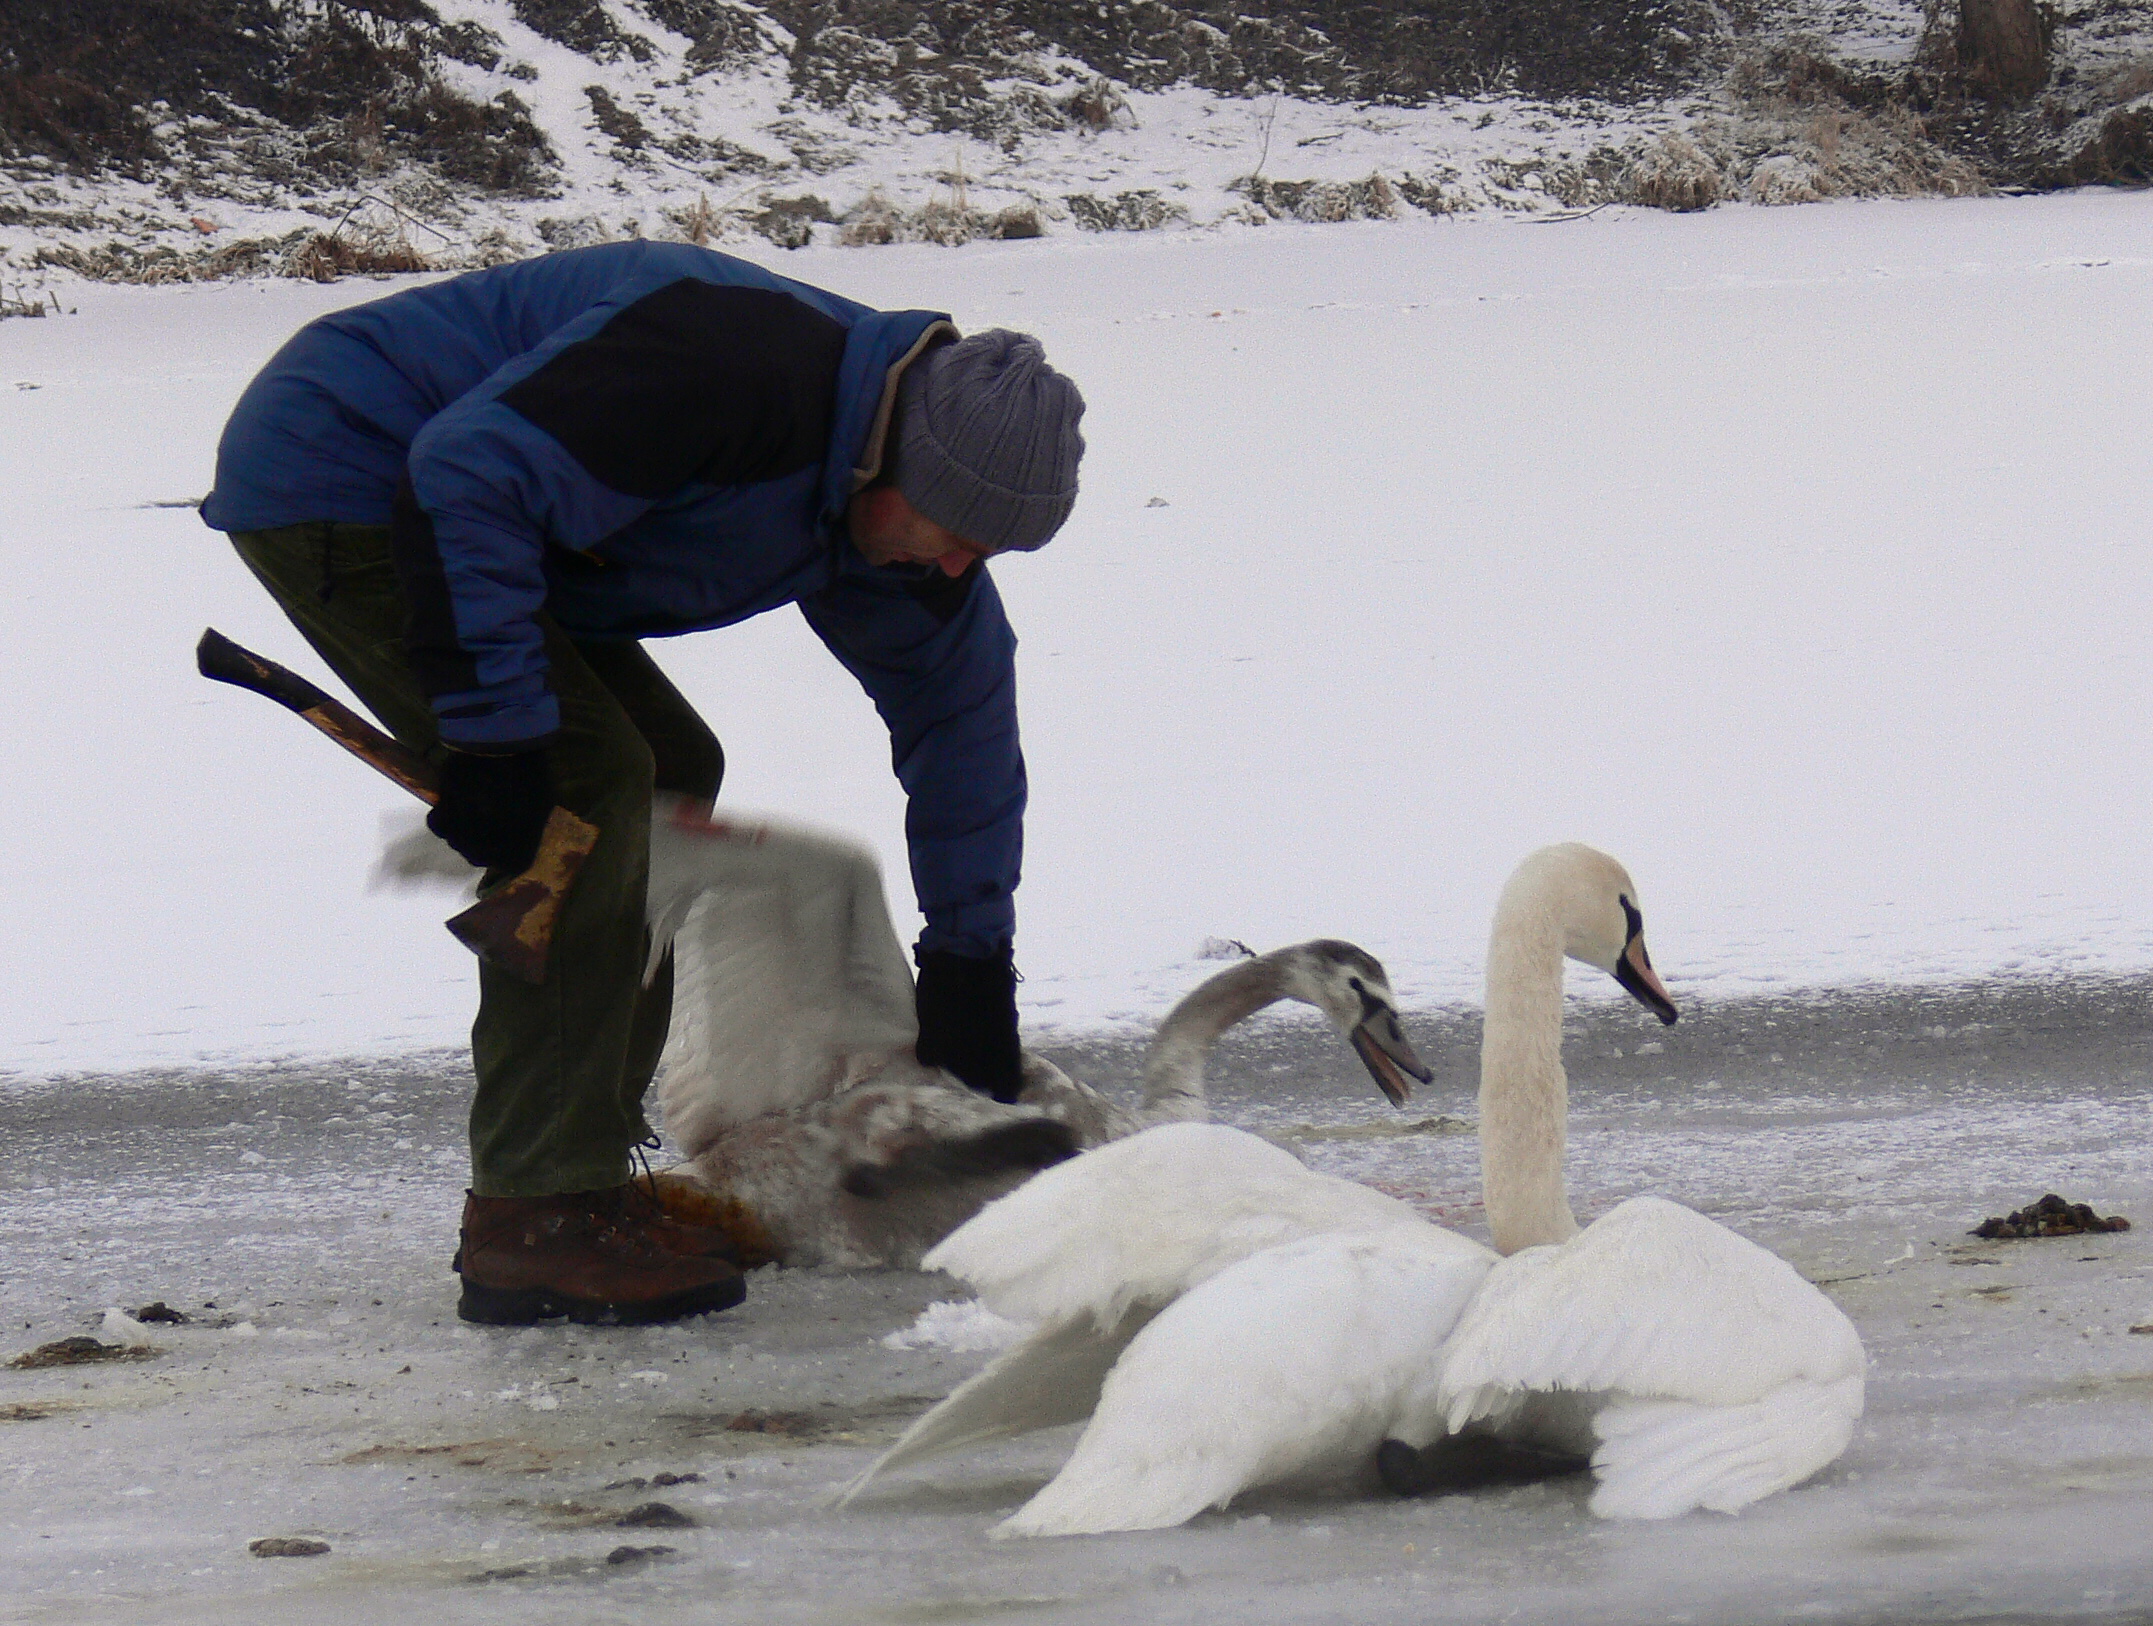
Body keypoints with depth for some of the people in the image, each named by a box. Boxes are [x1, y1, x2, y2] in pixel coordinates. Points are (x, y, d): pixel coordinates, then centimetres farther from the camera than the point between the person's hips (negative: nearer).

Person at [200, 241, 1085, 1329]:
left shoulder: (887, 510, 1)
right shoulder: (736, 362, -30)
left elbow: (961, 706, 16)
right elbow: (470, 474, -32)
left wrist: (969, 964, 20)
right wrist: (498, 735, -29)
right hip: (334, 479, -10)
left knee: (667, 775, 9)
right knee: (591, 786, -17)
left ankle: (579, 1169, 14)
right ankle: (534, 1219, -15)